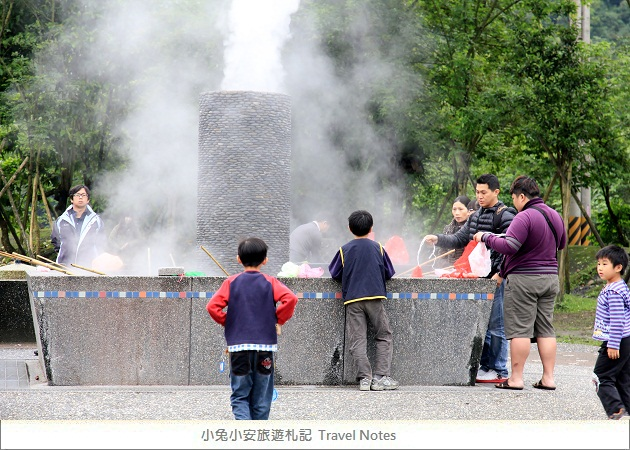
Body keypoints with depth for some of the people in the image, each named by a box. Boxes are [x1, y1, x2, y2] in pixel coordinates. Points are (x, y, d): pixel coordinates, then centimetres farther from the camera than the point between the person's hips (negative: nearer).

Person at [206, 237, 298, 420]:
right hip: (265, 345, 0)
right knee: (261, 399, 10)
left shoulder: (231, 282, 2)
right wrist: (279, 319, 0)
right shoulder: (270, 283, 1)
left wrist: (226, 321, 7)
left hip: (238, 345, 0)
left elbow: (213, 306, -9)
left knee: (239, 396, 3)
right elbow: (290, 298, -15)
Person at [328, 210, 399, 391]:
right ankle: (381, 377, -5)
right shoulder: (377, 248, 5)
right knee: (384, 337, 7)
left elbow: (334, 273, 9)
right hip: (375, 297, 0)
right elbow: (389, 272, 12)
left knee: (357, 340, 1)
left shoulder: (344, 250, 4)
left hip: (352, 300, 0)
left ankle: (364, 378, -11)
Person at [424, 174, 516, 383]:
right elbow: (460, 239, 20)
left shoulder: (504, 216, -9)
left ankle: (499, 371, -1)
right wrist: (438, 239, 4)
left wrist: (500, 273, -22)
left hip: (496, 279, -8)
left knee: (496, 325, -5)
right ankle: (485, 366, 18)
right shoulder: (475, 216, 17)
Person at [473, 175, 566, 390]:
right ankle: (548, 377, 9)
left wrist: (486, 237, -11)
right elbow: (562, 243, 25)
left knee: (520, 329, -3)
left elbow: (509, 246, -24)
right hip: (550, 277, 8)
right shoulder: (555, 215, 11)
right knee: (545, 329, 10)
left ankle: (516, 378, -2)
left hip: (524, 278, -8)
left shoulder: (525, 217, -16)